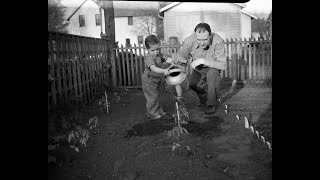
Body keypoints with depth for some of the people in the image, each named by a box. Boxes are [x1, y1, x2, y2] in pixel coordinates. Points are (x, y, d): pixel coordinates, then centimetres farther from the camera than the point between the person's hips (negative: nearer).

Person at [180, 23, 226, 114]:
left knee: (212, 73, -33)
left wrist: (203, 61, -40)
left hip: (213, 66, -3)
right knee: (193, 83, -19)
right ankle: (204, 100, 16)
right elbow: (182, 59, -7)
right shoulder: (188, 42, -29)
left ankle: (211, 104, -13)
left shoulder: (218, 42, -35)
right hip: (198, 69, 3)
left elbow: (223, 65, -34)